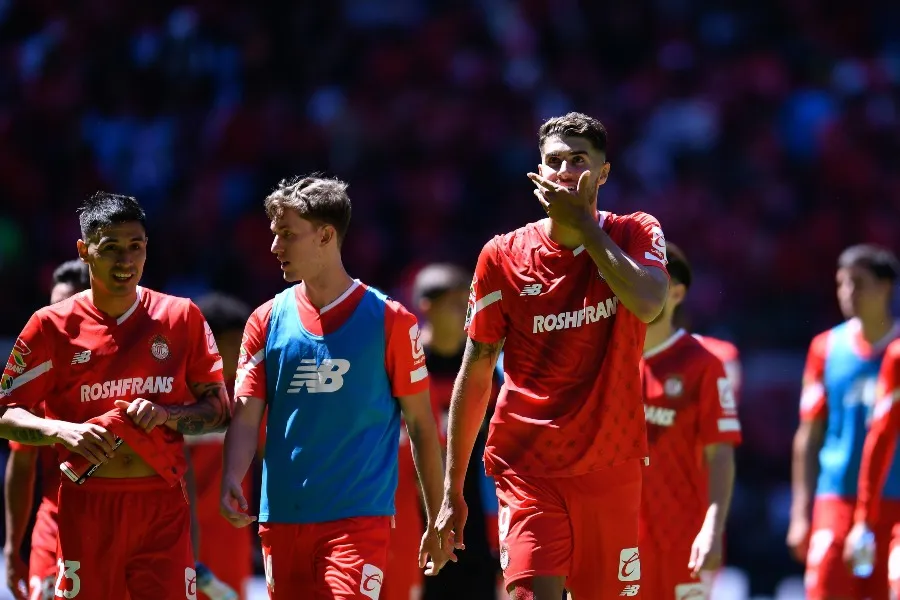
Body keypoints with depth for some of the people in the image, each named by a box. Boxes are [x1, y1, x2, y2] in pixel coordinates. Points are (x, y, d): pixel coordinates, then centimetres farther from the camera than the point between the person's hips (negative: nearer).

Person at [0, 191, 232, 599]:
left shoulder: (181, 317, 6)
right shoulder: (53, 325, 1)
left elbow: (219, 408, 9)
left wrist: (165, 415, -10)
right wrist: (61, 431, -17)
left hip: (164, 506, 1)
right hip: (87, 505, -1)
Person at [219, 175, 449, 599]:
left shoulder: (389, 320, -1)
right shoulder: (267, 321, 7)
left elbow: (421, 423, 3)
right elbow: (246, 418, 3)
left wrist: (436, 522, 4)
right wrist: (231, 480, -17)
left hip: (359, 519, -4)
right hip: (281, 517, 4)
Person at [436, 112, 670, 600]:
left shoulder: (636, 235, 3)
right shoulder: (502, 256, 2)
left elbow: (648, 303, -20)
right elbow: (475, 375, 7)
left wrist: (583, 222, -15)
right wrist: (452, 490, 5)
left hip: (611, 468, 1)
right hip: (527, 470, -1)